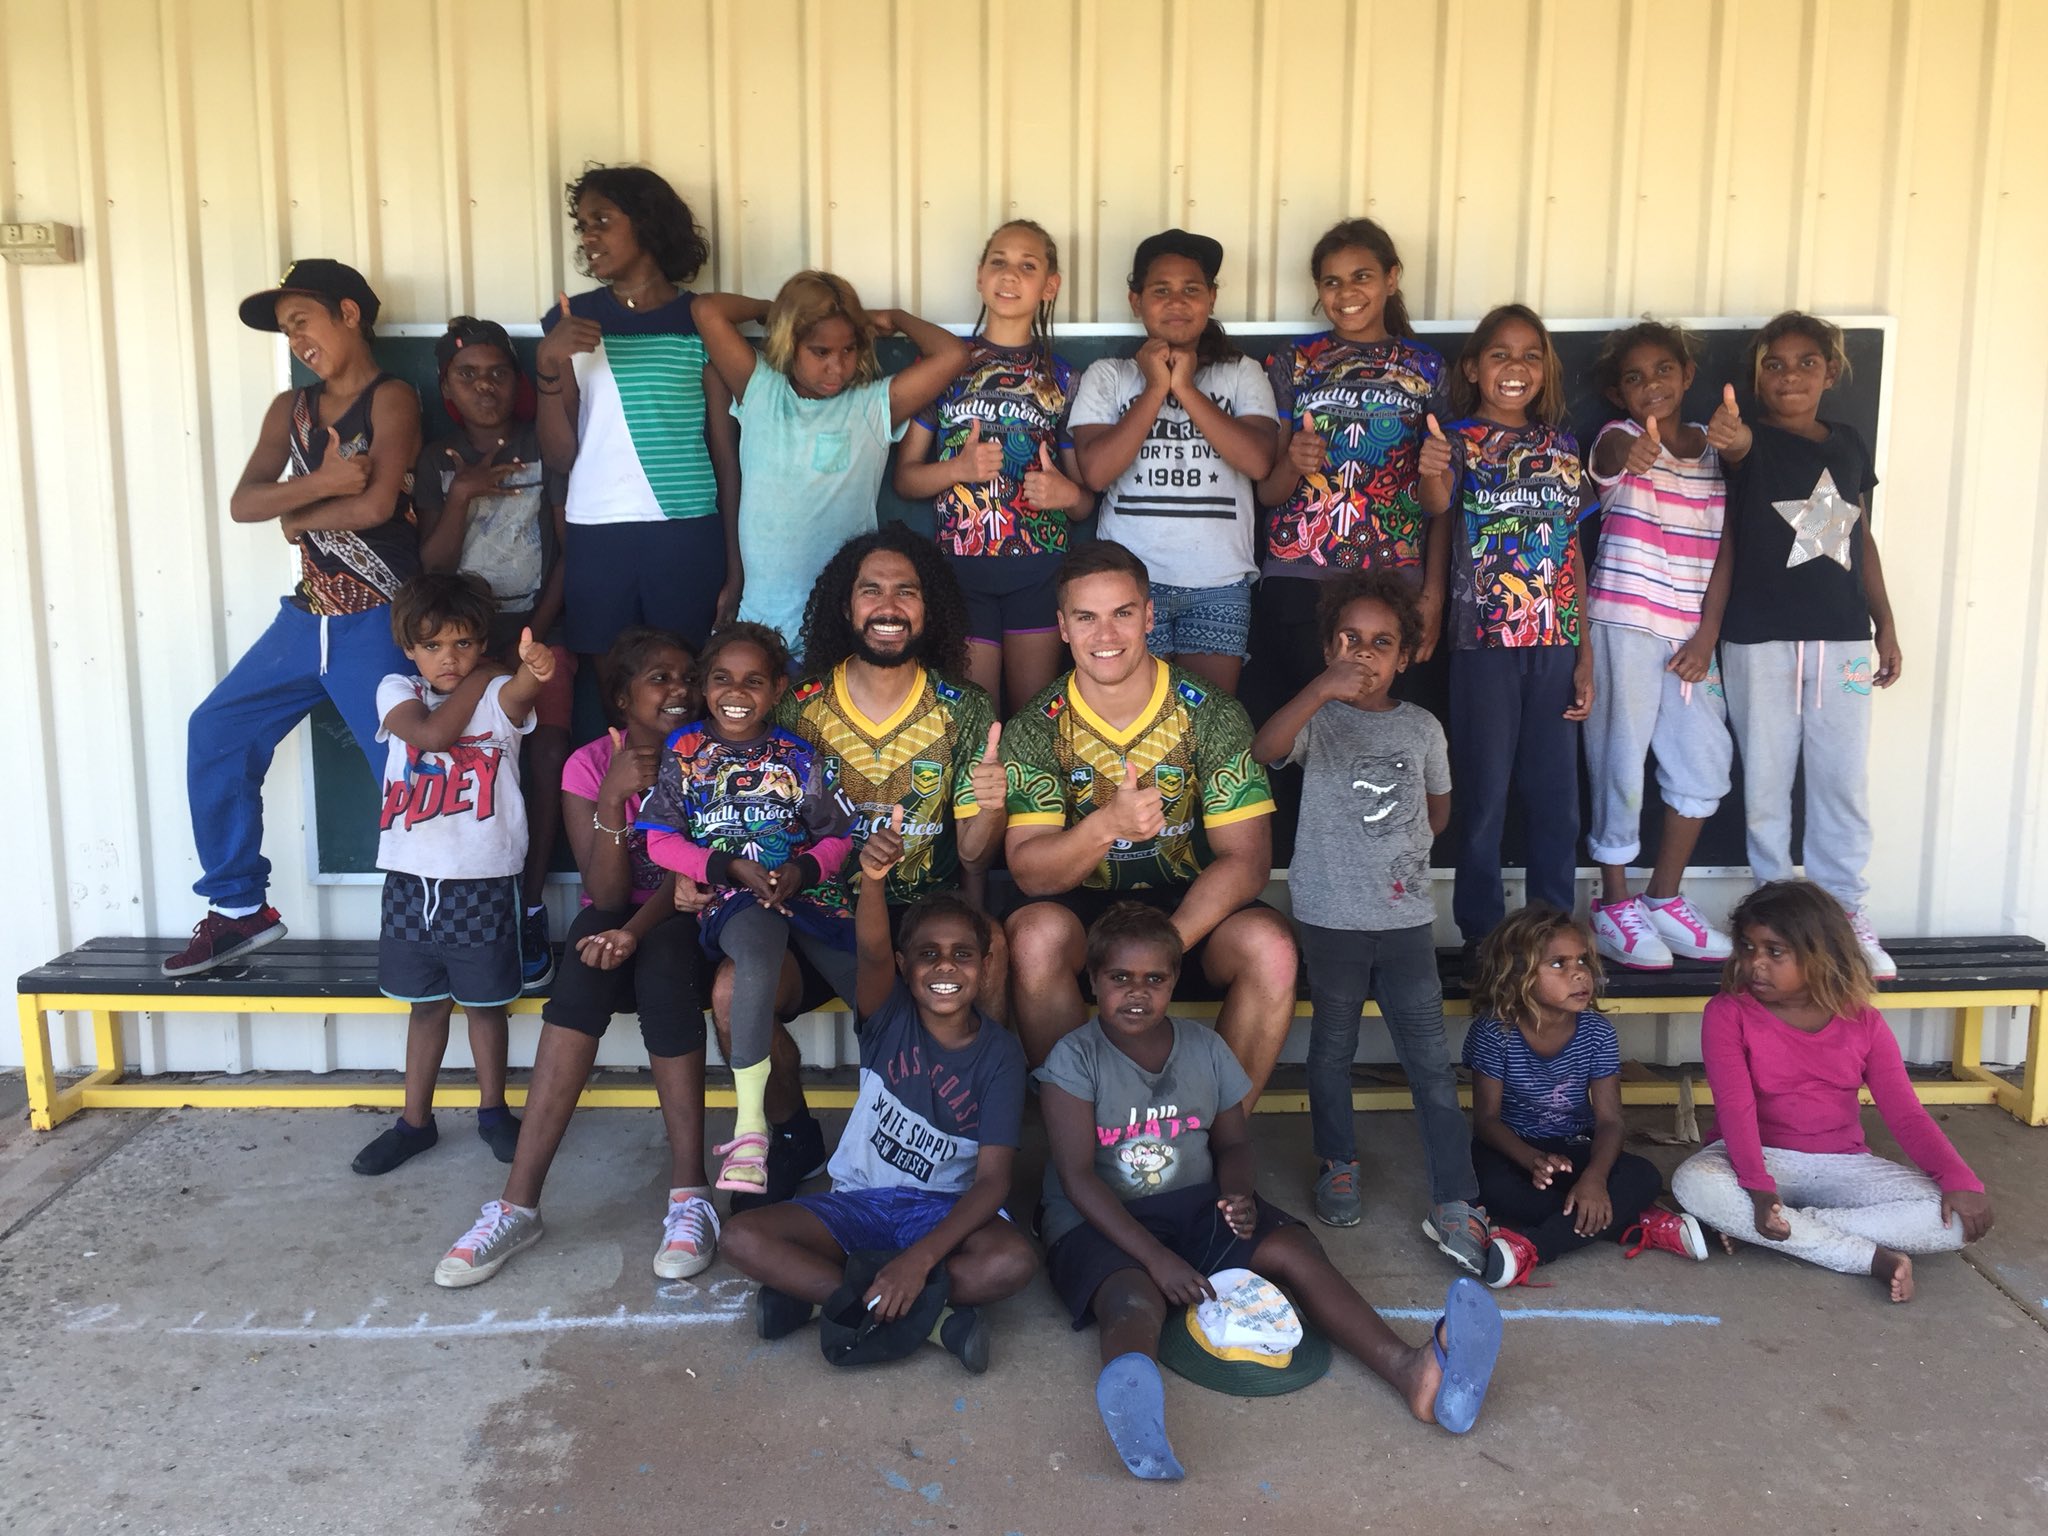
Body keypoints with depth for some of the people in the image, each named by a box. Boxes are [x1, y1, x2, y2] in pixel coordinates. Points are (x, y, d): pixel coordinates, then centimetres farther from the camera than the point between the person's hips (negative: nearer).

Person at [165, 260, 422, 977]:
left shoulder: (391, 398, -7)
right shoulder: (290, 409, 11)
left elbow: (377, 503, -20)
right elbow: (242, 502, -2)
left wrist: (294, 517, -4)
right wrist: (321, 482, -19)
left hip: (378, 624, -7)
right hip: (307, 616, 7)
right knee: (216, 734, 8)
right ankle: (239, 907, 18)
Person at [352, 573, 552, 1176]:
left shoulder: (497, 695, -5)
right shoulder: (397, 691, 1)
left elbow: (517, 696, -31)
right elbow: (431, 732, -19)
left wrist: (534, 670, -53)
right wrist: (475, 679, -9)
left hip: (483, 883, -2)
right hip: (411, 880, 2)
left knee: (485, 1002, 11)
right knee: (426, 1003, 15)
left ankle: (493, 1109, 29)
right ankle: (415, 1121, 28)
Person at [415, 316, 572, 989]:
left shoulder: (544, 448, 6)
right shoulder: (438, 460, 10)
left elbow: (572, 548, 1)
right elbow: (432, 566, 2)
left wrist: (533, 635, -7)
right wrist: (464, 494, -12)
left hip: (539, 626, -1)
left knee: (548, 753, -18)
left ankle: (530, 908, -9)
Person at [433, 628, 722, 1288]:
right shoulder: (588, 765, -4)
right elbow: (607, 894, -13)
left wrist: (637, 928, -32)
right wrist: (612, 799, -28)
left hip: (685, 925, -1)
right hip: (615, 923, 1)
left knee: (662, 955, -34)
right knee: (594, 938, -32)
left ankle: (690, 1192, -32)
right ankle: (519, 1203, -33)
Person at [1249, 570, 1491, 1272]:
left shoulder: (1422, 727, 7)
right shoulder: (1319, 718, -5)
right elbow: (1266, 749, -28)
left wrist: (1401, 853, 10)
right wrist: (1323, 687, -39)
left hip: (1407, 917, 2)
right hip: (1331, 917, -2)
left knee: (1431, 1060, 1)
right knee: (1333, 1048, 12)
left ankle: (1455, 1203, 5)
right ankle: (1337, 1165, 32)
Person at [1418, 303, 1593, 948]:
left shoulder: (1562, 447, 11)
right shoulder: (1460, 440, -2)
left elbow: (1574, 553, 12)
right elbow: (1437, 507, -24)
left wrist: (1585, 652, 8)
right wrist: (1430, 474, -48)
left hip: (1556, 641, 4)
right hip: (1485, 637, -4)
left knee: (1556, 794, 8)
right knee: (1484, 791, 1)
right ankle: (1480, 933, 11)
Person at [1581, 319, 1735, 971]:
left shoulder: (1714, 448, 12)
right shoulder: (1621, 439, -3)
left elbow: (1722, 550, 11)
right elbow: (1609, 456, -30)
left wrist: (1707, 636, 2)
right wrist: (1634, 452, -55)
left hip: (1690, 636, 5)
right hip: (1624, 627, -5)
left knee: (1706, 765, 6)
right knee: (1621, 763, -2)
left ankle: (1664, 899, 20)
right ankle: (1616, 907, 11)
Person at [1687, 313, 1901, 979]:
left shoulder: (1849, 444, 12)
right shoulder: (1751, 442, -2)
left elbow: (1862, 537, 17)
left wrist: (1885, 624, 14)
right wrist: (1730, 439, -52)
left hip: (1842, 637, 4)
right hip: (1760, 638, -3)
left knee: (1844, 780, 5)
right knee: (1766, 778, 4)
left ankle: (1846, 911, 16)